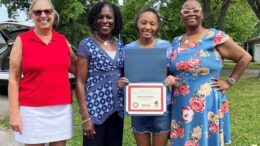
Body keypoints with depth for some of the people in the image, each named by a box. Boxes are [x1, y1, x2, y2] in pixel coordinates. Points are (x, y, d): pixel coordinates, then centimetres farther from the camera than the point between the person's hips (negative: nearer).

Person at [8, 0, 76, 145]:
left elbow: (75, 67, 19)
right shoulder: (22, 40, -2)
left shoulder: (63, 40, 6)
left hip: (62, 108, 3)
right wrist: (14, 113, -7)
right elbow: (14, 79, -2)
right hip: (33, 109, -3)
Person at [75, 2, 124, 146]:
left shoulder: (120, 45, 9)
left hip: (117, 108, 5)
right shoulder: (86, 45, -4)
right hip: (95, 109, -5)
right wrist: (85, 116, -13)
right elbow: (80, 82, -8)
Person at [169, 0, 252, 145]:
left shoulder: (215, 36, -6)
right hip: (181, 107, 5)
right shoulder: (176, 42, 10)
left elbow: (245, 57, -3)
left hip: (208, 106, -4)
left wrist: (230, 82, -6)